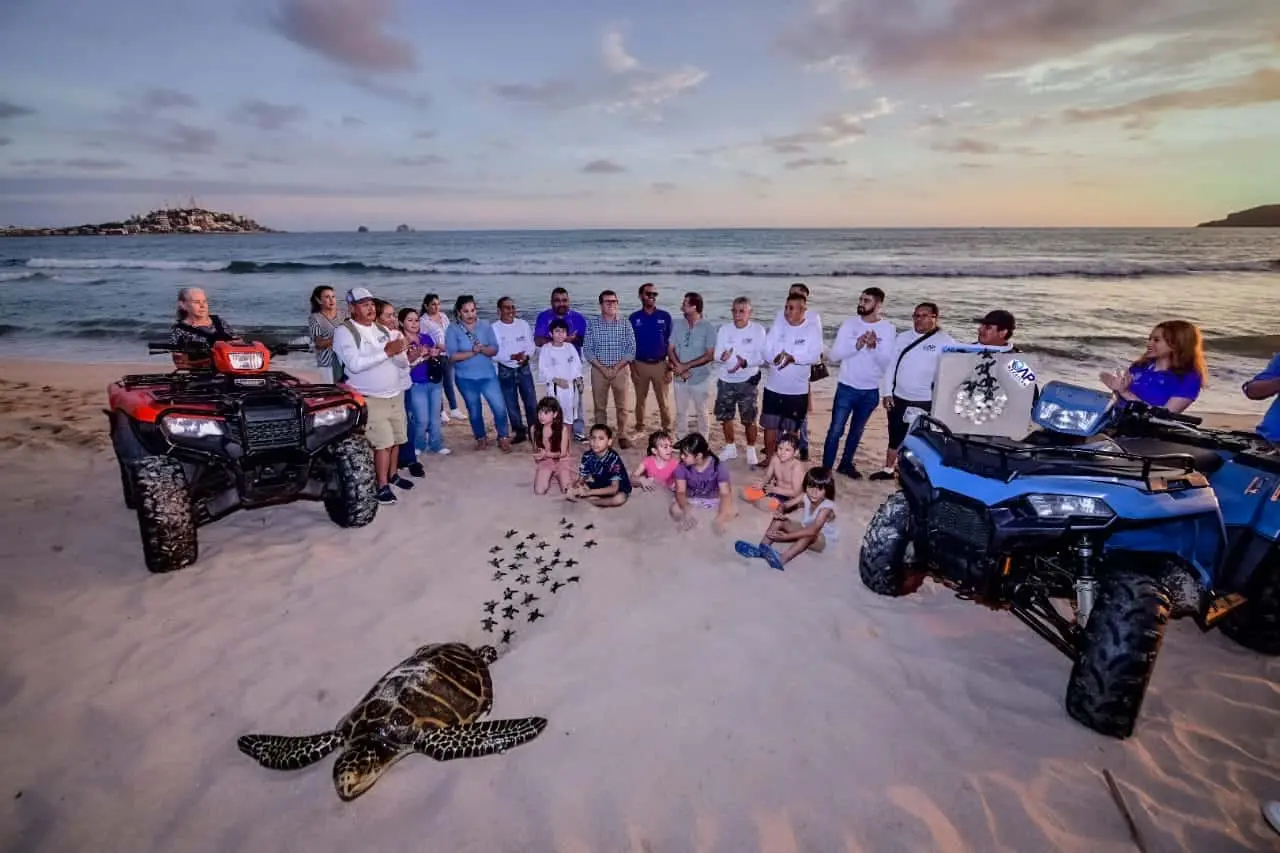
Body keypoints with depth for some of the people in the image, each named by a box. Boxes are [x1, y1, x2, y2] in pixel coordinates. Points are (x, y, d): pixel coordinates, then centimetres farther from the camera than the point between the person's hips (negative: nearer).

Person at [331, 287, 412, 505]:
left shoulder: (382, 330, 11)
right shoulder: (344, 332, -10)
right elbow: (354, 364, -23)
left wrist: (400, 350, -12)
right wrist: (386, 352, -24)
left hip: (395, 394, 7)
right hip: (370, 399, -6)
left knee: (396, 439, 14)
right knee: (383, 443, -9)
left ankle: (393, 474, 31)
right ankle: (382, 485, 2)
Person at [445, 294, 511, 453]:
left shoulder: (485, 326, -2)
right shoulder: (453, 329, -7)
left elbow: (494, 350, -4)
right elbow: (453, 355, -13)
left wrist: (482, 349, -23)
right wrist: (472, 352, -24)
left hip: (488, 375, 1)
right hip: (466, 378, 0)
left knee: (500, 408, -4)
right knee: (474, 411, 14)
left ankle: (503, 438, 17)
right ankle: (481, 438, 35)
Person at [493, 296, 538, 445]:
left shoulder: (523, 324, 3)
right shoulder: (494, 328, -6)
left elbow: (530, 345, 1)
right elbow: (495, 353, -12)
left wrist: (526, 356, -20)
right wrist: (512, 357, -26)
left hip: (524, 369, 2)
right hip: (506, 371, -1)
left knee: (531, 402, 1)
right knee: (511, 404, 7)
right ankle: (519, 432, 19)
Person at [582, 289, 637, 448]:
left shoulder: (625, 324, 2)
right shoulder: (592, 324, 2)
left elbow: (631, 350, -2)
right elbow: (587, 350, -2)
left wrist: (616, 367, -12)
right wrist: (602, 368, -12)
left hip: (621, 369, 0)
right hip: (598, 369, 0)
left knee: (622, 405, 2)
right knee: (599, 405, 5)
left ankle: (622, 435, 14)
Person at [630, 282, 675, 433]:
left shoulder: (665, 316, 2)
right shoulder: (634, 318, 2)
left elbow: (670, 343, 3)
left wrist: (670, 367, -3)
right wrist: (632, 368, -2)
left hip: (660, 364, -1)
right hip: (640, 365, 1)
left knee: (664, 400, 2)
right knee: (640, 400, 11)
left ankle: (668, 429, 12)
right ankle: (639, 427, 24)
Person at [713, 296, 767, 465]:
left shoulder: (758, 330, -8)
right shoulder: (724, 329, -1)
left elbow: (762, 357, -11)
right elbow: (716, 354, -6)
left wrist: (745, 362, -28)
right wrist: (722, 357, -30)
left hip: (747, 381, -3)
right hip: (725, 380, 3)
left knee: (749, 419, 2)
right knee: (725, 416, 12)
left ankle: (751, 451, 20)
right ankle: (730, 448, 30)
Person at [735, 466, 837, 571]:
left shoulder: (826, 507, -31)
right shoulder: (805, 497, -11)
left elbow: (813, 530, -44)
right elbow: (784, 505, -7)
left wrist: (786, 536, -50)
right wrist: (779, 512, -35)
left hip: (821, 539, -7)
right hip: (805, 529, 7)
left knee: (809, 535, -42)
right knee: (779, 520, -13)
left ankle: (781, 560, -57)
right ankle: (762, 549, -27)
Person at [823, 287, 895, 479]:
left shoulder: (887, 329, -4)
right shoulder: (849, 324, -4)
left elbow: (887, 362, -9)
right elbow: (834, 354, -10)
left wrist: (874, 346, -27)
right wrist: (856, 345, -24)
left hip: (871, 391, 2)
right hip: (847, 388, -1)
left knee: (856, 432, 16)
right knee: (836, 431, -2)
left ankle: (846, 464, 32)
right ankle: (826, 468, 5)